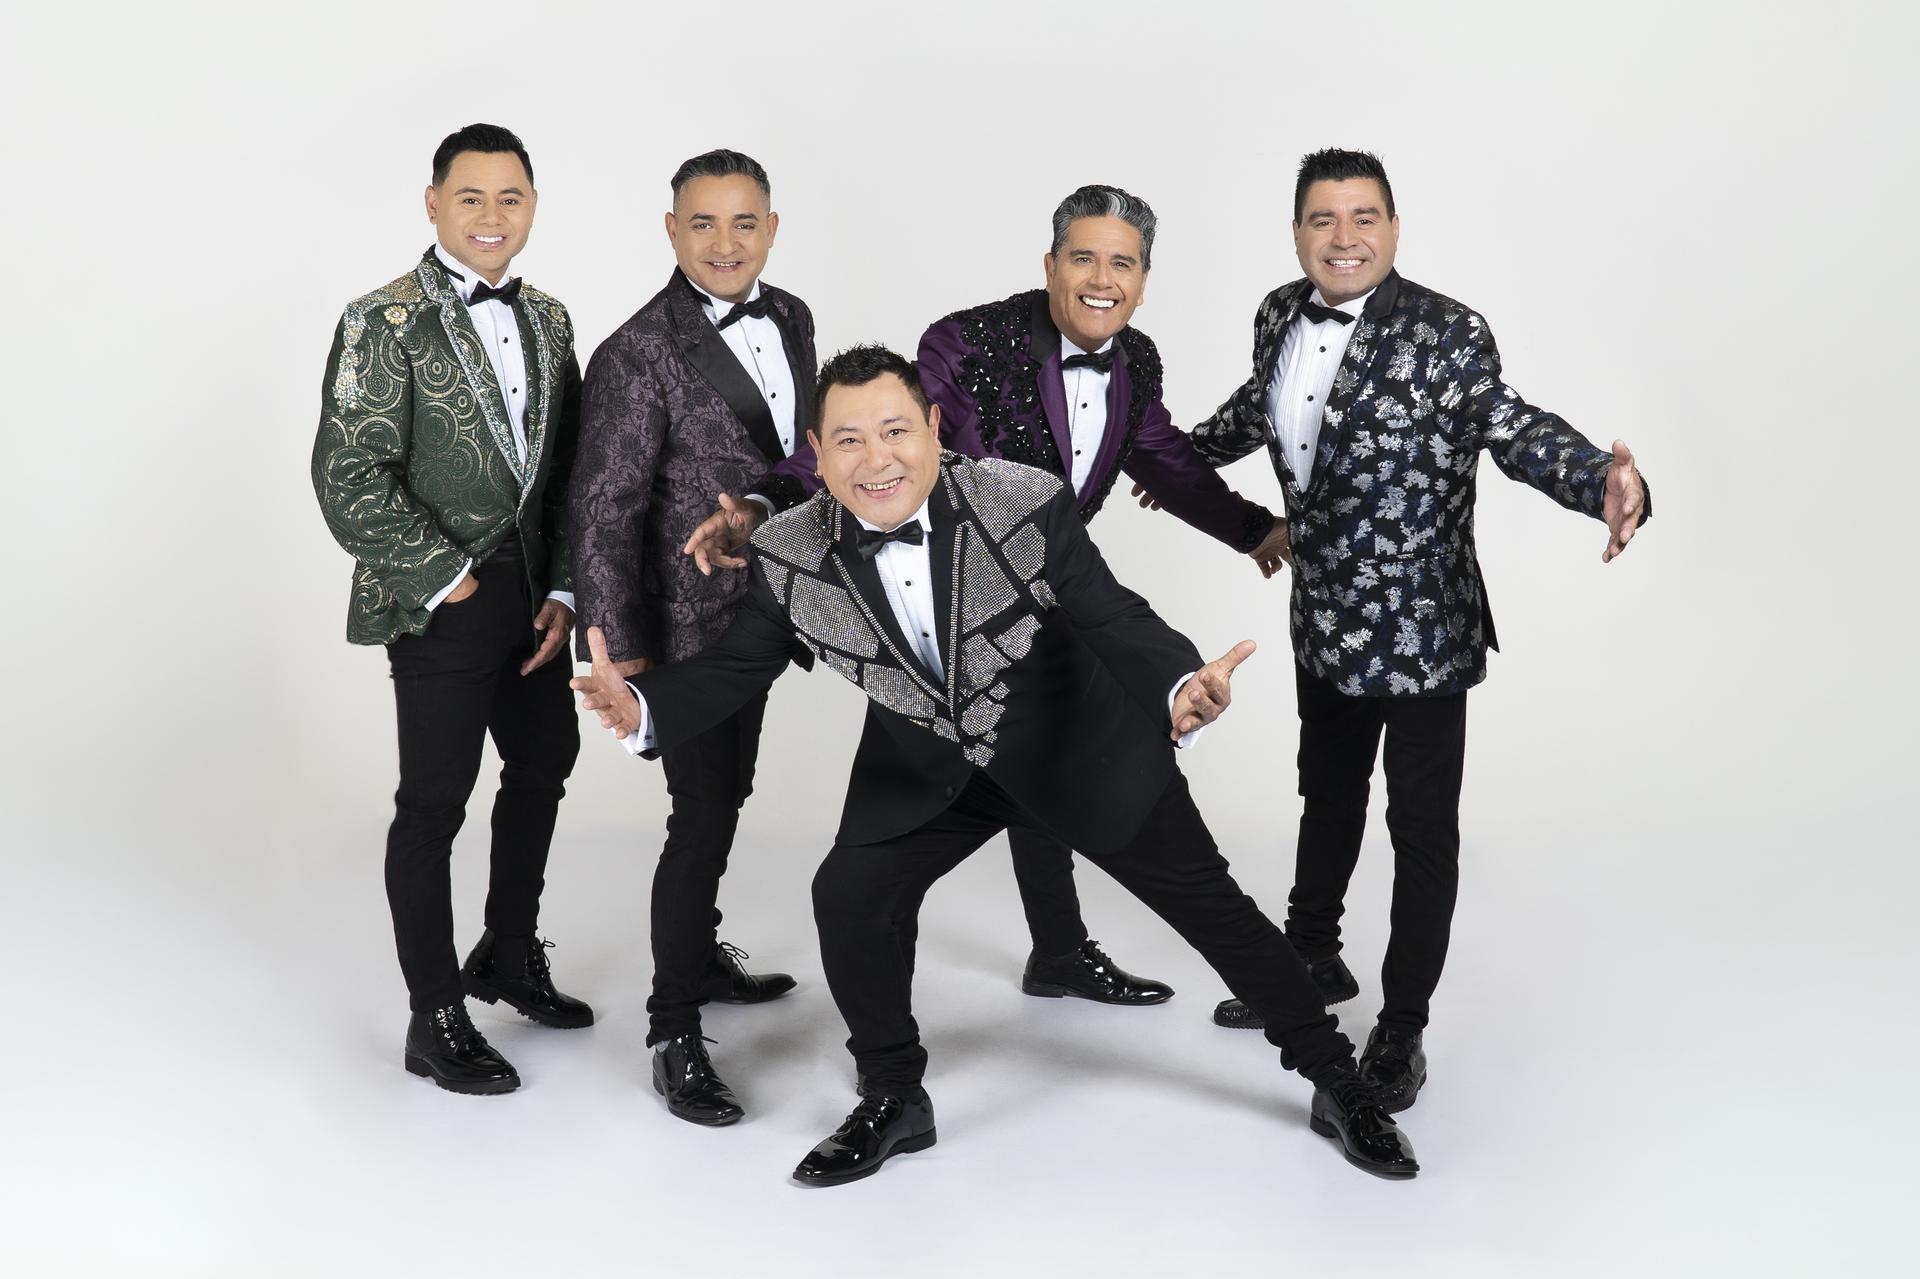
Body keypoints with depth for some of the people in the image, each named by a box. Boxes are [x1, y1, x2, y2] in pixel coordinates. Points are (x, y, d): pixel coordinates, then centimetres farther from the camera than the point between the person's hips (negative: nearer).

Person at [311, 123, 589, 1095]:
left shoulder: (547, 320, 8)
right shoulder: (384, 322, -12)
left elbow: (567, 466, 10)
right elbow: (349, 480, -18)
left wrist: (564, 588, 2)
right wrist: (448, 578, -15)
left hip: (531, 594, 7)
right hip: (442, 605, -7)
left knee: (545, 762, 20)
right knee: (434, 803, 2)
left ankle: (510, 956, 40)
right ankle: (435, 1017, 16)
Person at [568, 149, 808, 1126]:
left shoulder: (790, 319, 3)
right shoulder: (638, 356, -20)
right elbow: (603, 513, -19)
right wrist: (619, 651, -21)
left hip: (761, 613, 8)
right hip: (688, 624, -7)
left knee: (726, 797, 22)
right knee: (703, 818, -4)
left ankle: (701, 956, 42)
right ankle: (673, 1033, 9)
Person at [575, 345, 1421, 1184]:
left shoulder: (1027, 505, -27)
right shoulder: (788, 557, -19)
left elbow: (1115, 619, -23)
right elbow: (734, 668, -7)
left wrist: (1181, 688, -45)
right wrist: (643, 709, -28)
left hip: (1081, 749, -2)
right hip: (926, 768, 2)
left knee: (1209, 903, 3)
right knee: (847, 896, -14)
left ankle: (1334, 1079, 25)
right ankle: (893, 1100, 11)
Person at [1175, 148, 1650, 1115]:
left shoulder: (1446, 335, -18)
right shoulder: (1280, 318, 1)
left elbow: (1514, 428, -22)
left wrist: (1604, 482, -42)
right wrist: (1188, 456, 35)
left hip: (1421, 629, -6)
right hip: (1326, 625, 6)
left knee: (1422, 828, 4)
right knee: (1328, 795, 24)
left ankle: (1402, 1028, 20)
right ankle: (1314, 962, 45)